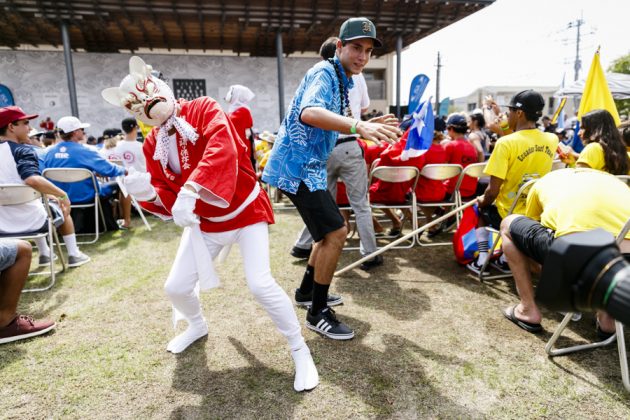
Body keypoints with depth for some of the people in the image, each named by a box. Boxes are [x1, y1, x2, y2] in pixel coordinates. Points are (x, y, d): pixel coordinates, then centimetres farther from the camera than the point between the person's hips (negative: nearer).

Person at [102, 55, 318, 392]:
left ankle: (300, 352, 4)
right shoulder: (153, 145, 1)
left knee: (261, 285, -18)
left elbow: (222, 148, -35)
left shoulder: (204, 109, -13)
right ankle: (197, 326, 43)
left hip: (246, 210, -5)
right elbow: (168, 202, -4)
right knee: (175, 287, 7)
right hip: (205, 222, 6)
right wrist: (147, 193, -26)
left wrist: (190, 191, -46)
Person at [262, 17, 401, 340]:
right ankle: (318, 313, 1)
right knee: (335, 232, -13)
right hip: (298, 166, -10)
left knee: (332, 230, 18)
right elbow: (309, 113, -35)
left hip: (309, 166, 10)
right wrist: (358, 126, -47)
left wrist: (366, 126, 17)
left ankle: (307, 290, 33)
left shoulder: (341, 79, 18)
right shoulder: (324, 72, -13)